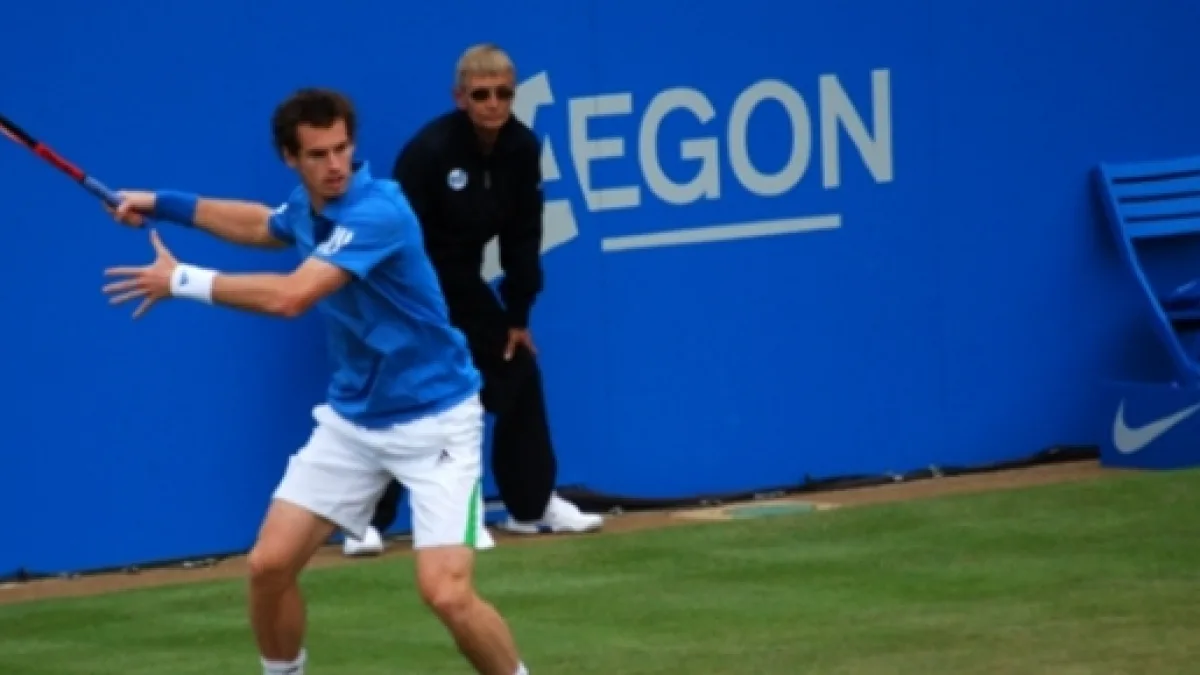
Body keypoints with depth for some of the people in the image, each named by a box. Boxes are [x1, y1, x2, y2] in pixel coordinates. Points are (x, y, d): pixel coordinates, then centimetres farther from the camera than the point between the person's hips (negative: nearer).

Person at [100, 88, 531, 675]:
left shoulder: (377, 212, -26)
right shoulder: (309, 206, 1)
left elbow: (289, 297, -34)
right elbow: (264, 225, 28)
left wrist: (182, 280, -24)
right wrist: (162, 205, 23)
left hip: (433, 420, -8)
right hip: (353, 419, 8)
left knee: (446, 592, -20)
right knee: (269, 564, 3)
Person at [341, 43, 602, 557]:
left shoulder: (522, 148, -8)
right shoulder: (429, 150, -27)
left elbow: (522, 236, 1)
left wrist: (518, 315, 3)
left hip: (461, 281, 7)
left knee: (519, 377, 10)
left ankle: (533, 505, 24)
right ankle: (367, 521, -14)